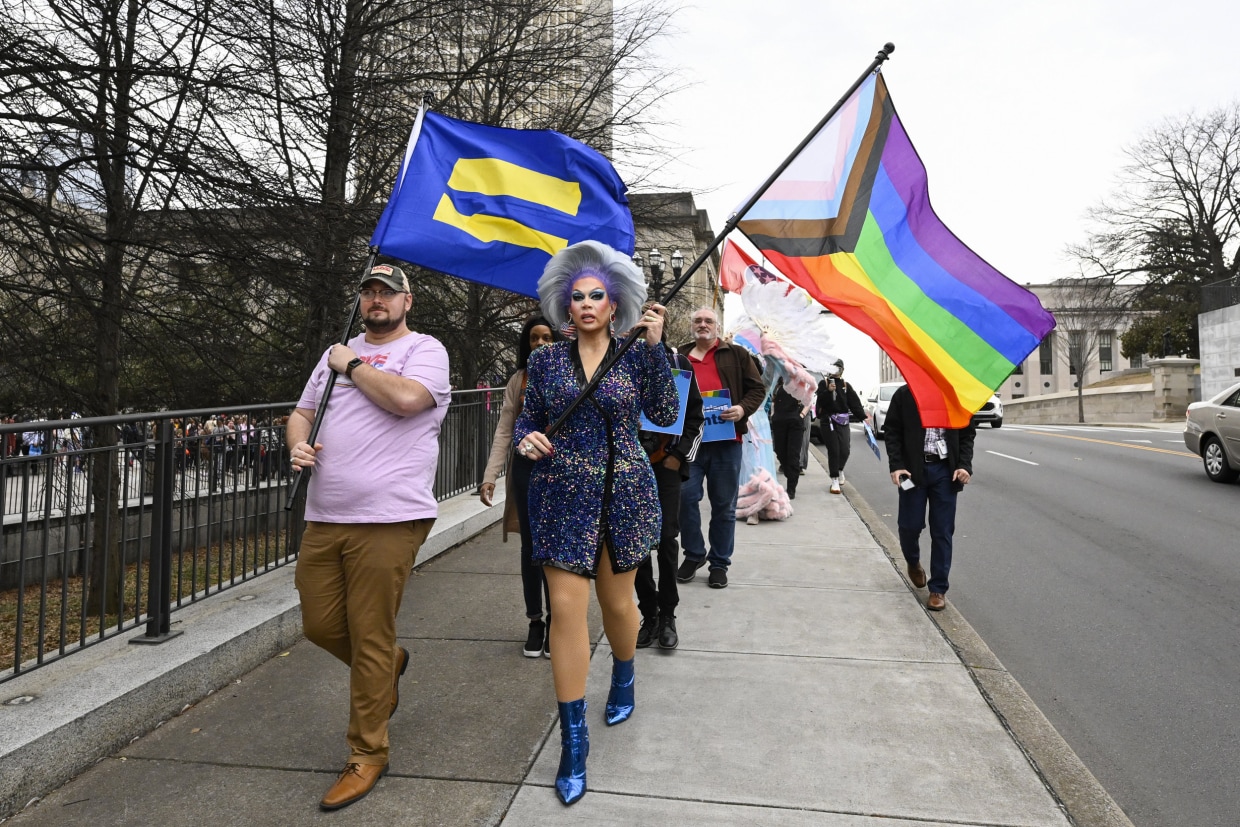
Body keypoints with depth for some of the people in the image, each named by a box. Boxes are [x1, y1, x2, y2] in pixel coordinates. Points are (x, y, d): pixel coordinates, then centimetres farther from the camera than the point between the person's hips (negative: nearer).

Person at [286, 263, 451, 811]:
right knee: (319, 626, 13)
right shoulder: (337, 353, 19)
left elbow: (406, 398, -21)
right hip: (324, 518, 7)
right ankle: (390, 664, 42)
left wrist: (352, 366, -6)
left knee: (370, 641, -1)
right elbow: (302, 412, 21)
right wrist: (297, 443, -1)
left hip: (387, 520, -7)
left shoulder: (425, 350, -1)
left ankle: (367, 756, 17)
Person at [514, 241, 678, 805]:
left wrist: (655, 346, -14)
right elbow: (526, 420, 9)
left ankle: (623, 681, 47)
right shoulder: (546, 359, 3)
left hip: (623, 494, 0)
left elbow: (664, 414, -9)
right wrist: (525, 439, -14)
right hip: (562, 497, 0)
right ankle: (573, 738, 7)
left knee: (617, 601, 15)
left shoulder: (636, 356, 1)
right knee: (566, 606, -6)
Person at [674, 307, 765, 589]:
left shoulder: (736, 355, 9)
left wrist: (743, 409, -12)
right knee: (685, 497, -2)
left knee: (724, 505, 6)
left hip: (726, 441, -1)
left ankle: (720, 563, 19)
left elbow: (757, 388, 6)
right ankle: (694, 554, 18)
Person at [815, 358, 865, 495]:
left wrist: (862, 417, -4)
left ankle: (839, 470, 28)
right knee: (833, 451, -6)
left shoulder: (846, 386, 13)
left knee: (845, 450, -5)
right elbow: (820, 401, -8)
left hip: (843, 421, 3)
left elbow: (855, 402, 6)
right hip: (827, 421, -2)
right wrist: (829, 391, -24)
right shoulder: (824, 383, 4)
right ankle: (834, 481, 3)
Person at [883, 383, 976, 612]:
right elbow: (891, 431, 0)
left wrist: (965, 465, -6)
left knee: (942, 532, 2)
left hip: (945, 470, 1)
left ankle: (938, 589, 13)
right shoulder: (904, 395, 0)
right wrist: (896, 465, -10)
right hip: (913, 470, -1)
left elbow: (968, 432, 8)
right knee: (910, 525, 3)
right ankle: (913, 562, 36)